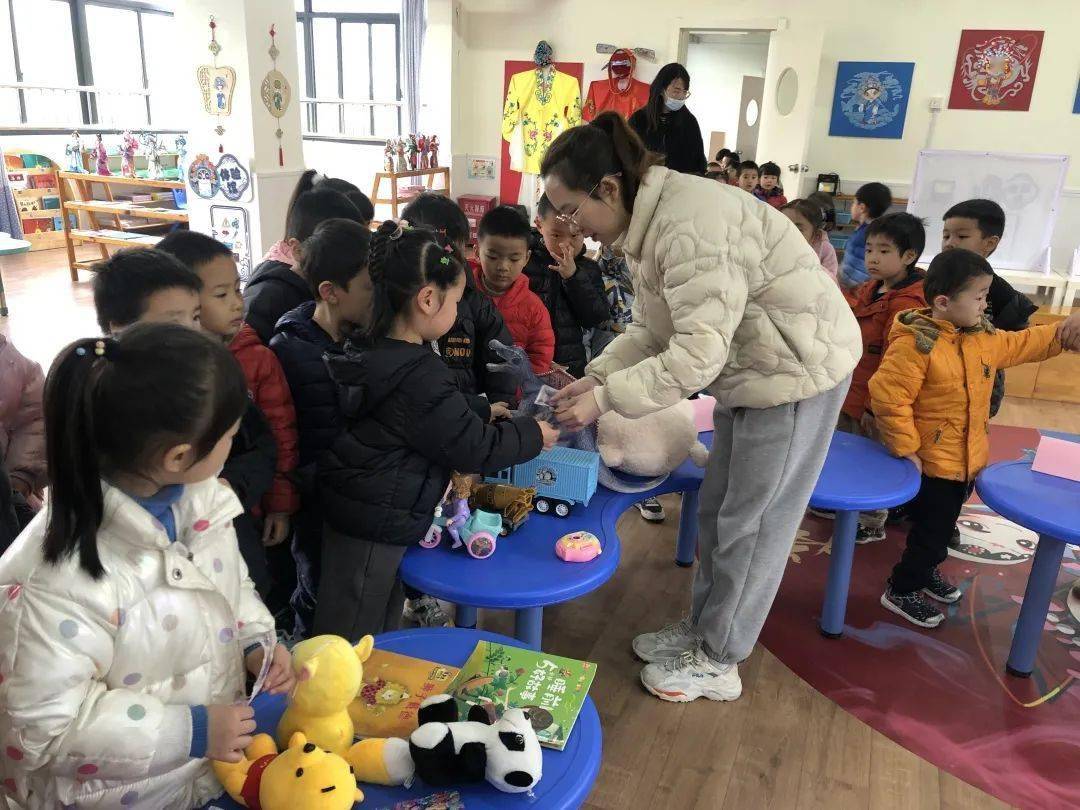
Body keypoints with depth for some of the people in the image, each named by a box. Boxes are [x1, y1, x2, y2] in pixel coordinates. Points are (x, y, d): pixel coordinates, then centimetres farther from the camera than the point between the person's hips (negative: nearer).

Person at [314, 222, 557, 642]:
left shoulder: (370, 351, 3)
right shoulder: (419, 378, -26)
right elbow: (474, 448, -18)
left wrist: (485, 412, 17)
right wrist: (533, 433, -4)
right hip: (372, 534, -9)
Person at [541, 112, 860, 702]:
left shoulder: (689, 224, -30)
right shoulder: (647, 222, 2)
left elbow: (698, 354, -33)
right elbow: (651, 329, 7)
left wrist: (605, 398, -28)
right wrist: (596, 376, -7)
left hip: (798, 366, -10)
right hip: (750, 368, 10)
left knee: (751, 521, 2)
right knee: (718, 508, 17)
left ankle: (717, 662, 19)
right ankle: (703, 628, 34)